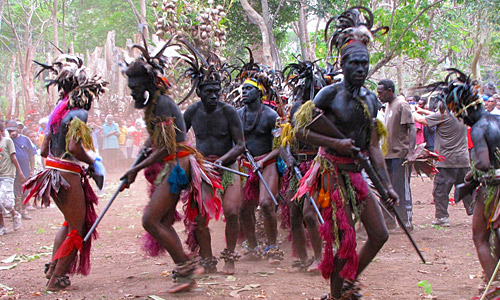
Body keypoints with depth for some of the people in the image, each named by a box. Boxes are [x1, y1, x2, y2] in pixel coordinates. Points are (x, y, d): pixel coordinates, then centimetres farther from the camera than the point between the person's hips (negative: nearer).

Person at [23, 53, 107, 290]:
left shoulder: (58, 112, 13)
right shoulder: (78, 114, -13)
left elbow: (44, 150, 13)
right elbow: (74, 147, -25)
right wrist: (93, 163, -11)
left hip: (53, 172, 9)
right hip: (68, 175, -9)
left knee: (70, 222, 25)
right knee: (77, 230, 3)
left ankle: (53, 268, 20)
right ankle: (57, 279, 5)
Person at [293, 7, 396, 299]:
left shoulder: (371, 99, 8)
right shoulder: (331, 94, -11)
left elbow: (373, 146, 9)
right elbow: (301, 131, -10)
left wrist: (387, 184, 5)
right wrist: (335, 142, -21)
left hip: (358, 173, 7)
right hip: (334, 172, -7)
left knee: (380, 235, 7)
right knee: (345, 239, -5)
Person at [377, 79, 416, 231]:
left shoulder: (402, 105, -11)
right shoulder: (389, 106, 16)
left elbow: (412, 129, -16)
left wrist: (410, 152, -25)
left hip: (400, 154, -9)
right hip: (388, 155, 9)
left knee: (401, 189, -5)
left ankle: (407, 222, 1)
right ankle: (389, 221, 19)